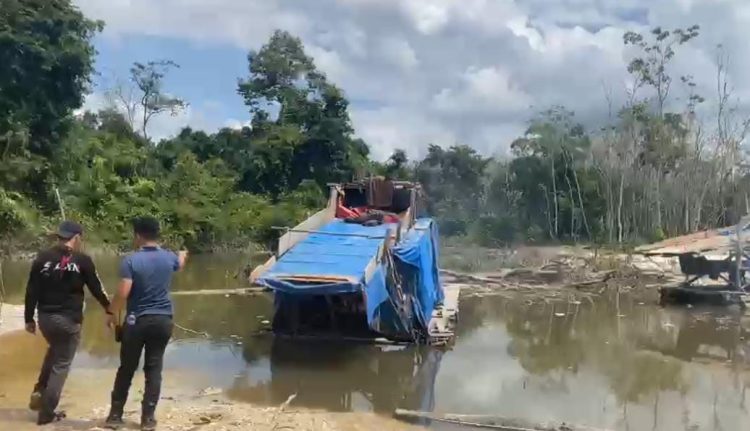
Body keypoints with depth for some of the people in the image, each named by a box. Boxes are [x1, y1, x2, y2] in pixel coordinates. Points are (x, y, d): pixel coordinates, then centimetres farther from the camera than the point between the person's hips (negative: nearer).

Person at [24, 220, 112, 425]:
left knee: (54, 350, 32)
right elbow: (96, 288, -2)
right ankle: (47, 413, 10)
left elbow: (31, 291, 1)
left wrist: (29, 318, 11)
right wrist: (109, 308, 14)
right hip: (69, 320, -4)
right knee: (61, 364, 7)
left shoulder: (42, 258, 0)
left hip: (45, 317, 5)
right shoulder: (82, 260, -9)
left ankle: (39, 391, 20)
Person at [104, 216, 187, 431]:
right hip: (162, 320, 3)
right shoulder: (169, 258, 3)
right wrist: (183, 255, 52)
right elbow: (179, 264, 28)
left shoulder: (131, 260, -12)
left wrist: (112, 314, -2)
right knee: (154, 369, 7)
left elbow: (123, 293, -18)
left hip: (137, 321, -2)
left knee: (126, 369, 10)